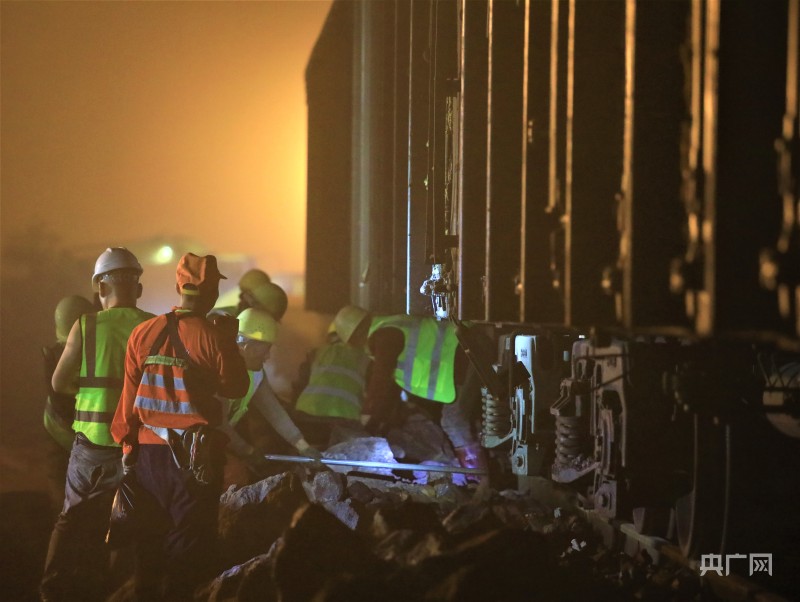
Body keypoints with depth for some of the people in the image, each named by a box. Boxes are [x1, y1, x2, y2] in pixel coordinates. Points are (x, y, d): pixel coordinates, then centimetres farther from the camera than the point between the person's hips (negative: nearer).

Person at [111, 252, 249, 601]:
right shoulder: (213, 337, -14)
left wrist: (127, 443, 13)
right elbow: (235, 387, -3)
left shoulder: (144, 333, -2)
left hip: (148, 451, 4)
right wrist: (231, 343, 8)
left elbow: (130, 396, 3)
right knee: (189, 543, 6)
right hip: (197, 455, -4)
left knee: (149, 540, 15)